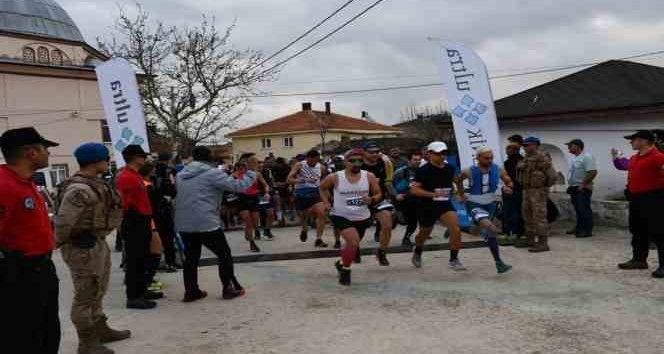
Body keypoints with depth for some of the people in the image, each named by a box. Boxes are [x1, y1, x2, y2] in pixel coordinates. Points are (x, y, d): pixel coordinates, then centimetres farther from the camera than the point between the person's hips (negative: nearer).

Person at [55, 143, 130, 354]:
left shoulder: (94, 184, 10)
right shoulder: (80, 189, -22)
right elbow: (63, 222, -25)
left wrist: (99, 239, 16)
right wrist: (57, 244, -12)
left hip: (97, 243, 10)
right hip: (84, 247, -10)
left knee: (97, 292, 21)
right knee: (85, 296, 0)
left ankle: (100, 330, 36)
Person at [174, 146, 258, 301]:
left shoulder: (180, 175, 13)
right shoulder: (212, 173, -9)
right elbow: (238, 186, -13)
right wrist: (251, 171, 0)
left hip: (184, 224, 6)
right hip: (206, 223, -6)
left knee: (191, 258, 16)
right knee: (224, 255, 8)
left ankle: (191, 291, 19)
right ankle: (229, 289, 12)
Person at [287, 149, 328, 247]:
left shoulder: (321, 167, 1)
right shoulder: (299, 165, -9)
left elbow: (324, 179, 21)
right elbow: (289, 179, -19)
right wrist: (302, 180, -32)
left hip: (315, 193, 1)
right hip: (301, 194, -1)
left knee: (321, 213, -18)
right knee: (303, 216, 12)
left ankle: (318, 239, -12)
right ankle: (304, 229, 48)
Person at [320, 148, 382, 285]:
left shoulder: (369, 176, -7)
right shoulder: (335, 177, -12)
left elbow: (378, 194, 1)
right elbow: (322, 187, 8)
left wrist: (372, 199, -19)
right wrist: (326, 202, -3)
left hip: (362, 217, 4)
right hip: (341, 216, -4)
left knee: (353, 245, 20)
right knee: (354, 242, -24)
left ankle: (341, 264, 50)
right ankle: (345, 269, 0)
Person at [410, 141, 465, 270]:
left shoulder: (449, 169, 2)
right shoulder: (424, 170, -15)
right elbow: (414, 189, -22)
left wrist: (458, 193, 11)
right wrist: (433, 194, -31)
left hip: (445, 204, 3)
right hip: (427, 206, -3)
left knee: (456, 228, -19)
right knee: (425, 233, 17)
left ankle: (454, 260, -6)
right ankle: (417, 253, 49)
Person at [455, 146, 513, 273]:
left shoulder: (498, 170, -12)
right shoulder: (469, 172, -17)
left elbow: (509, 182, 3)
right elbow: (458, 180, 5)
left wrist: (508, 188, -18)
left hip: (490, 204, 5)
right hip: (474, 205, -5)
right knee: (492, 229, -26)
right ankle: (498, 262, -23)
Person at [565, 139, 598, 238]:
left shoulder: (587, 157, -14)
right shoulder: (574, 158, 16)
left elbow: (593, 172, -22)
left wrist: (583, 184, -21)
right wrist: (570, 185, 15)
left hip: (582, 189, -9)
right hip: (574, 188, 9)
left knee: (584, 209, -7)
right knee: (578, 210, 15)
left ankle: (587, 230, -2)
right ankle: (579, 228, 23)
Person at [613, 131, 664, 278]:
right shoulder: (634, 158, 13)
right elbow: (623, 166, 32)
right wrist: (615, 158, 25)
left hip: (652, 199, -10)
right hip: (636, 199, 10)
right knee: (638, 231, 18)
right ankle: (639, 260, 30)